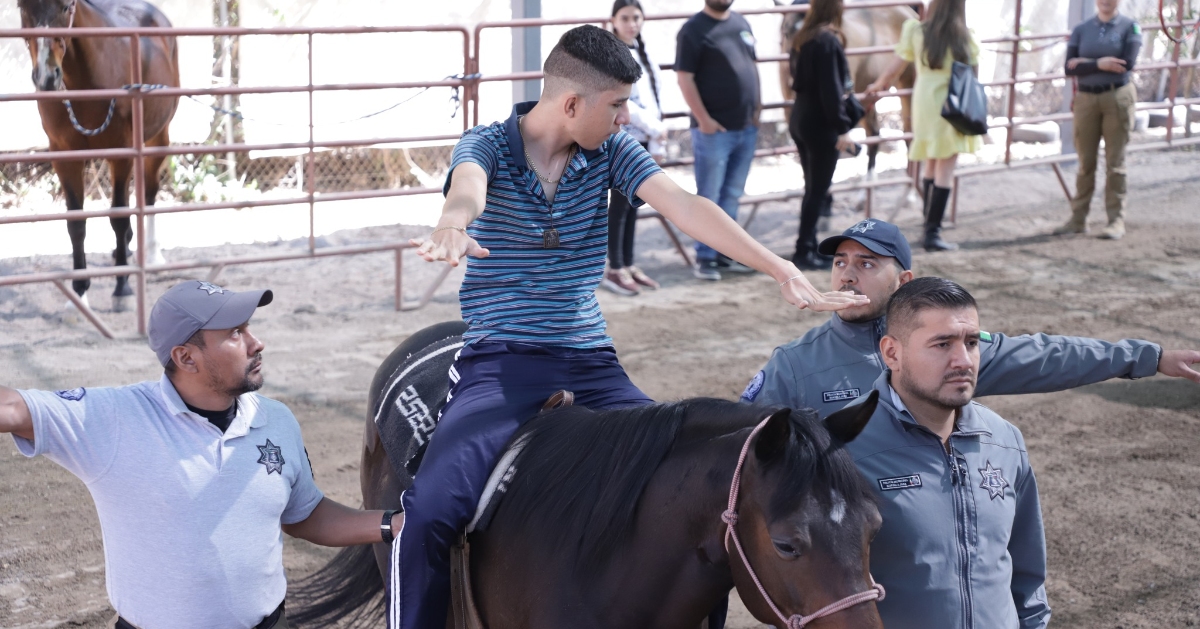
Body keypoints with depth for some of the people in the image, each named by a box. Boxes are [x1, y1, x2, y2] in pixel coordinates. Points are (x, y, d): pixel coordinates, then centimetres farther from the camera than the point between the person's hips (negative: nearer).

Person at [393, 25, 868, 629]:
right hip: (499, 362, -3)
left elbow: (685, 207, -7)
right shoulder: (488, 145, -4)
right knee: (430, 511, -25)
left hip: (591, 365, 4)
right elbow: (468, 184, -28)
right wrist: (452, 224, -54)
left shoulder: (610, 151, 5)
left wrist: (782, 270, -19)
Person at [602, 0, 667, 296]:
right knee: (621, 203, -3)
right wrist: (655, 129, -15)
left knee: (634, 203, 12)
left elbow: (655, 98, 13)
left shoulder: (642, 53, 13)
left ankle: (628, 265, 19)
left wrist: (657, 144, 8)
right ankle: (615, 270, 4)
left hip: (642, 139, 8)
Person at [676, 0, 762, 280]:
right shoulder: (693, 30, -9)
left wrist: (758, 105, 9)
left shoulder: (741, 23, 13)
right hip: (714, 130, -7)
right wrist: (703, 119, -17)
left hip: (746, 128, 7)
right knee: (709, 198, 1)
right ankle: (705, 258, 8)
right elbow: (685, 78, -13)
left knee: (732, 196, 12)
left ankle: (725, 254, 21)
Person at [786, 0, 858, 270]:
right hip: (821, 125, -8)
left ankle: (809, 247, 19)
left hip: (801, 121, 8)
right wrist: (841, 128, -15)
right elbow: (831, 89, -19)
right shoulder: (828, 40, -17)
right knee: (818, 190, -1)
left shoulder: (802, 39, 8)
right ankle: (804, 251, 2)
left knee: (812, 188, 15)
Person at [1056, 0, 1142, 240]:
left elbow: (1127, 63, -13)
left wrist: (1086, 63, -11)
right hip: (1086, 99, 2)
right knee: (1086, 163, 6)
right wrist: (1098, 64, -17)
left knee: (1115, 161, 1)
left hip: (1117, 97, -2)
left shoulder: (1129, 27, 0)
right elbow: (1070, 68, -3)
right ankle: (1078, 219, 13)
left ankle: (1116, 220, 6)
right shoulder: (1081, 29, 6)